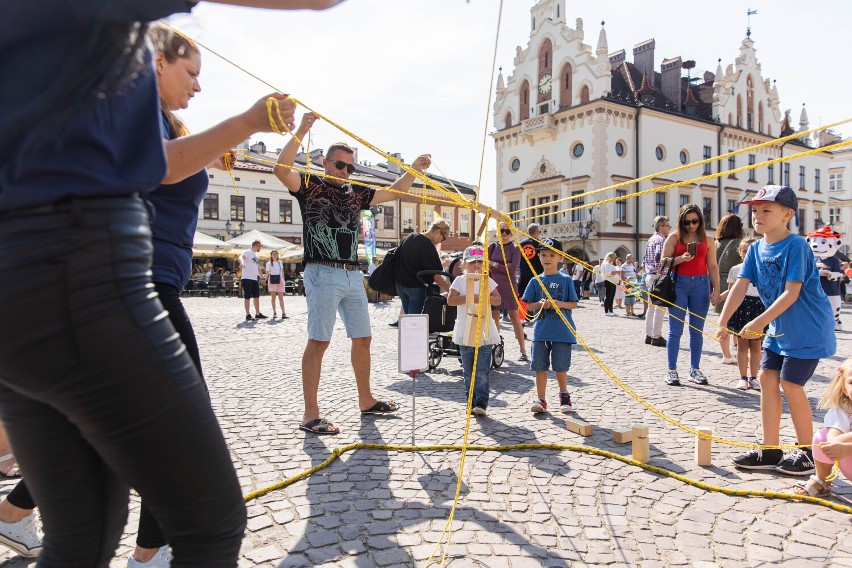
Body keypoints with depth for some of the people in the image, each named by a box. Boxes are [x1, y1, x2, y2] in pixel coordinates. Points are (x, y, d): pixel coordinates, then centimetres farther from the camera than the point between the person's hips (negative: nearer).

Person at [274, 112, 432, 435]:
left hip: (353, 276, 7)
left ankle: (366, 400, 26)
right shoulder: (310, 187, 2)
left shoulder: (356, 193, 18)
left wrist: (414, 169, 18)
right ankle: (310, 415, -3)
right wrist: (300, 131, -22)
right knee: (318, 341, -8)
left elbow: (392, 193, 27)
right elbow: (281, 169, -17)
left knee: (362, 338, 12)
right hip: (323, 274, -7)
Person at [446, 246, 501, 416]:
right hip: (465, 330, 0)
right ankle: (472, 401, 18)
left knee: (483, 370, -5)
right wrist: (469, 298, -20)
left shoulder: (487, 281, 7)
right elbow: (450, 300, -10)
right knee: (468, 371, 8)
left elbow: (498, 299, 2)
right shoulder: (460, 280, 1)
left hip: (485, 330, 0)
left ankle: (481, 402, -3)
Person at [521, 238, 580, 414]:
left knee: (561, 366, 5)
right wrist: (540, 304, -13)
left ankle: (564, 396, 27)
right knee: (540, 366, 3)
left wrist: (559, 304, -16)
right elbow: (529, 305, 7)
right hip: (541, 330, 2)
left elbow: (574, 304, 2)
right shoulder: (536, 281, 6)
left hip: (562, 331, -2)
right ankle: (540, 399, 15)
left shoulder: (566, 280, 1)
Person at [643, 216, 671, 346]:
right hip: (658, 277, -10)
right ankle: (657, 337, -4)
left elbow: (644, 258, 20)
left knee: (651, 307, 13)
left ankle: (648, 335, 17)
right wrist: (659, 272, -21)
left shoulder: (651, 239, 16)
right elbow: (658, 256, -27)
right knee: (660, 308, -6)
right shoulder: (661, 239, -12)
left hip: (650, 276, 10)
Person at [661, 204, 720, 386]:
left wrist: (716, 289, 0)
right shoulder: (674, 238, 4)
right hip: (678, 284, -2)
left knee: (697, 330, 7)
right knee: (675, 330, -1)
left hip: (701, 284, 2)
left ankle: (695, 370, 16)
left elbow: (713, 267, 8)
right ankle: (671, 371, 4)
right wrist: (681, 259, -16)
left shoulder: (707, 240, 9)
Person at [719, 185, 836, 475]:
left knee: (789, 383, -6)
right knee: (767, 378, 4)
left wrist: (760, 321, -28)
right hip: (778, 327, 7)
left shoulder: (796, 246, -19)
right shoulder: (755, 249, 2)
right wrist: (723, 321, -15)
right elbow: (740, 286, -5)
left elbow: (792, 293, -24)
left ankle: (807, 453, 13)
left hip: (807, 328, -7)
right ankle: (770, 450, 14)